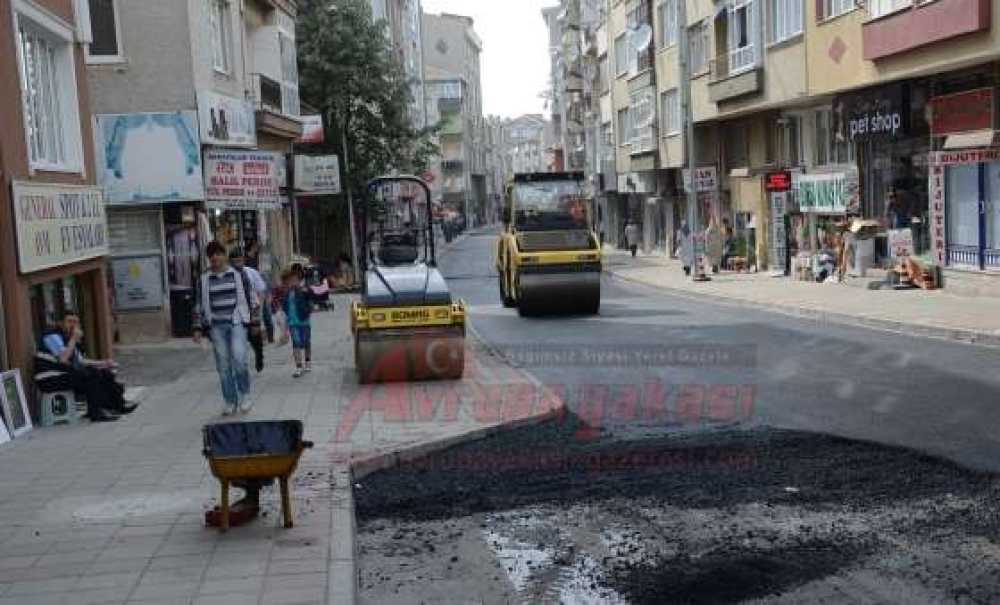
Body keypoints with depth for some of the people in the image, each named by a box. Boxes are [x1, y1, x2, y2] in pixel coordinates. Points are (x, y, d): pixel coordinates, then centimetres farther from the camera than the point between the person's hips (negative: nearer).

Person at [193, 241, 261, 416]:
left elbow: (252, 299, 7)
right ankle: (229, 401, 13)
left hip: (237, 323, -2)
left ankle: (245, 395, 4)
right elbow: (199, 306, 14)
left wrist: (255, 322, 6)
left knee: (238, 359, -17)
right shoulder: (204, 279, 8)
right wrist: (198, 328, 10)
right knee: (223, 365, 3)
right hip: (216, 326, 3)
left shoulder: (239, 275, 3)